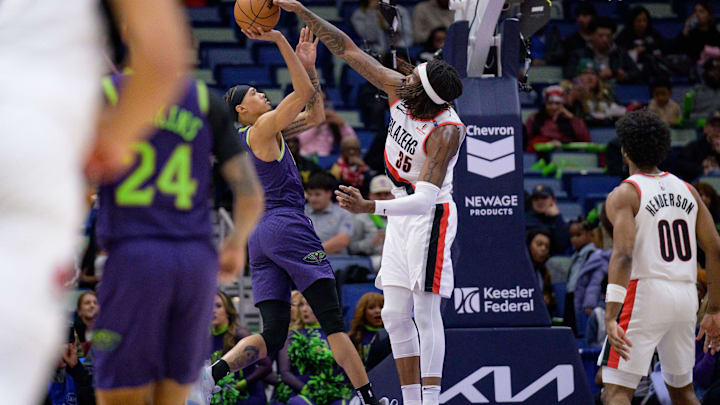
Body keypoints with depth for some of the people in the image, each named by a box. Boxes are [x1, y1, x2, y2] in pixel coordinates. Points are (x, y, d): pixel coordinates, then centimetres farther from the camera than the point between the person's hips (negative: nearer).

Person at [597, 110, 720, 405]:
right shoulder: (688, 190, 14)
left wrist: (611, 317, -26)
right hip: (686, 296, 6)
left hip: (645, 294, -6)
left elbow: (623, 255, -18)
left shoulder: (624, 195, -4)